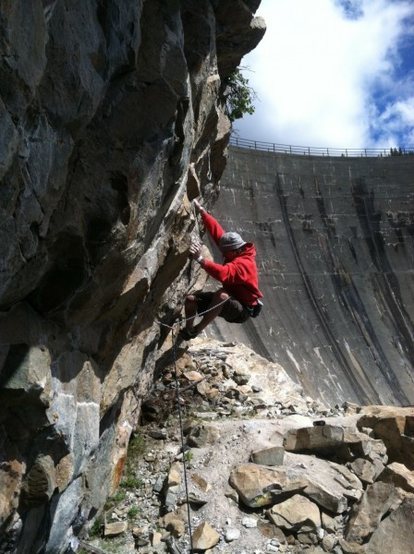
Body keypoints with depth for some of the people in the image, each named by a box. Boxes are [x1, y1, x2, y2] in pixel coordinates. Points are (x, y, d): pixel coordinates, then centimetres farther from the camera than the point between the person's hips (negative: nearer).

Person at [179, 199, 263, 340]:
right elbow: (217, 231, -2)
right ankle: (188, 331, 10)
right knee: (191, 299, -1)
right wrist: (201, 211, -2)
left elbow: (222, 273, -49)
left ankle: (196, 330, -30)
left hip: (242, 310, -9)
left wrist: (200, 259, -55)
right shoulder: (236, 252, -5)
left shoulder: (244, 264, -30)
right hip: (228, 301, 9)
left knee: (222, 294, -42)